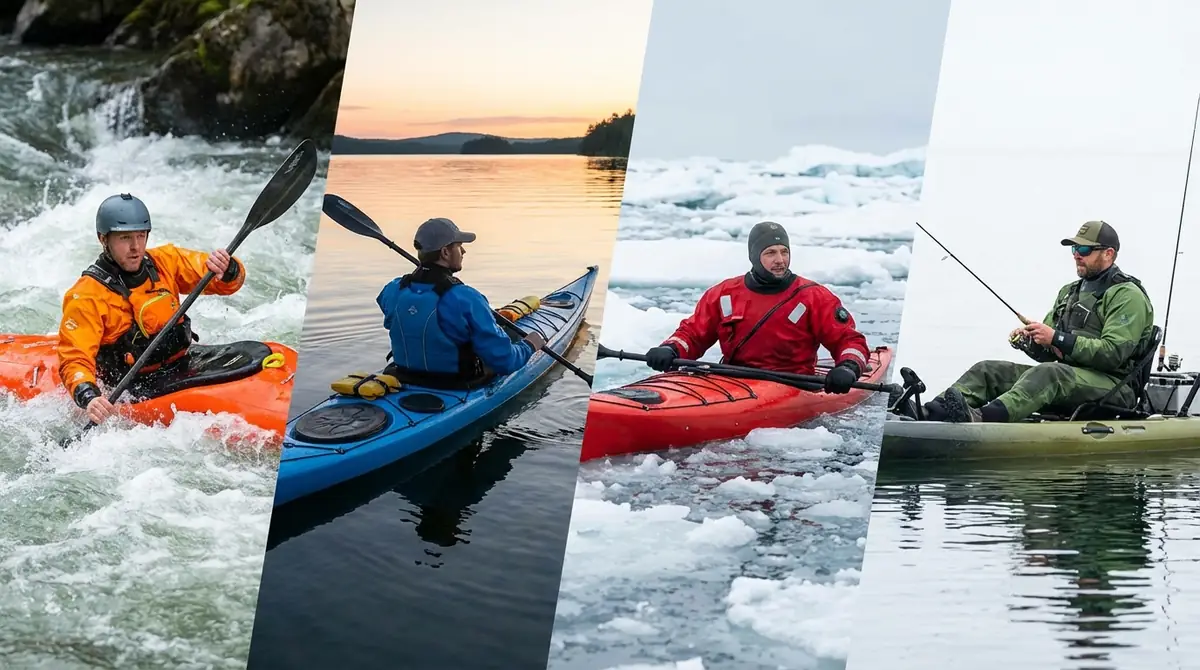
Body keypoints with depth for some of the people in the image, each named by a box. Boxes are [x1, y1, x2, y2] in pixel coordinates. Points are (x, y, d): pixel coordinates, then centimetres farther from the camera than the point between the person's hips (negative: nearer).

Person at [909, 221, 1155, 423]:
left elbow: (1113, 353, -18)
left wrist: (1057, 338, -20)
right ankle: (928, 413, -30)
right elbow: (1048, 353, 22)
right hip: (1066, 375, 9)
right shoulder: (1069, 292, 23)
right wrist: (1028, 341, -2)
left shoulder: (1127, 296, -4)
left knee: (1046, 373, -38)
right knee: (988, 370, -6)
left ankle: (979, 417, -63)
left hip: (1112, 386, -9)